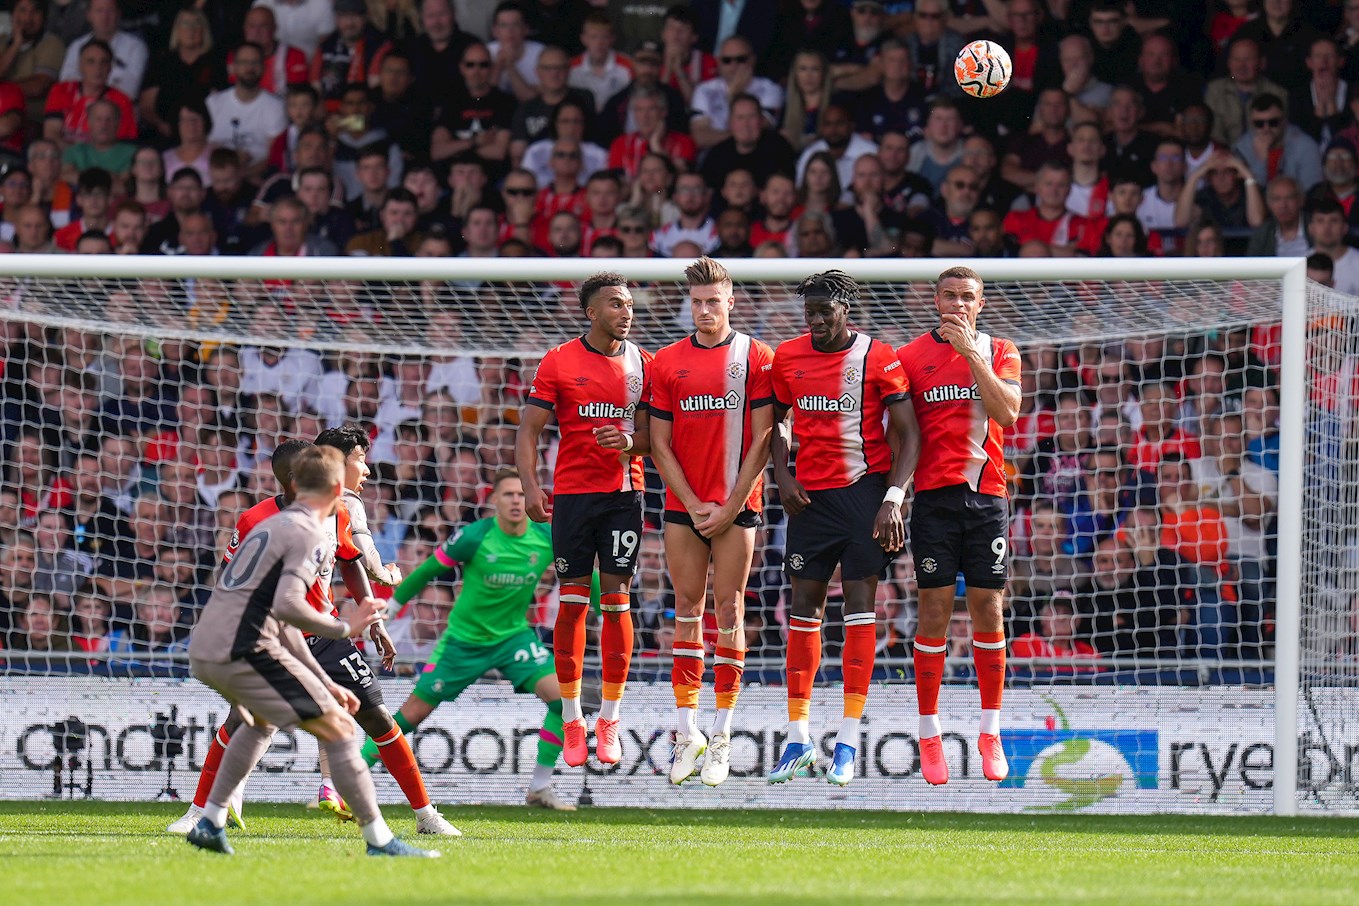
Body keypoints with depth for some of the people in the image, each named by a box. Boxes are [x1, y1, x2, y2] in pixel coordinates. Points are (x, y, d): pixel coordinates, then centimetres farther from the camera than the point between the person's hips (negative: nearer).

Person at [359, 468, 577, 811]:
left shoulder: (547, 539, -11)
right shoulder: (474, 537, -20)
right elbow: (427, 571, -7)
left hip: (514, 636, 3)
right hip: (464, 638, -3)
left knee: (561, 696, -18)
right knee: (414, 712, 0)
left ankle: (540, 788, -4)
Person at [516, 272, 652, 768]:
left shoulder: (642, 364, 7)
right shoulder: (559, 362, 1)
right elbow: (529, 430, 0)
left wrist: (631, 441, -15)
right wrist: (530, 486, -12)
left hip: (624, 492, 1)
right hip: (572, 493, -1)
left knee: (616, 600, -2)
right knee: (572, 601, -1)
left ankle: (609, 722, 4)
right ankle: (571, 722, 6)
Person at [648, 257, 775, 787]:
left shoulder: (756, 358, 0)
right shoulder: (667, 363, 7)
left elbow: (762, 440, -3)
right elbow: (660, 445, 6)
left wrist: (730, 505, -9)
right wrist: (693, 504, -4)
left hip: (736, 505, -2)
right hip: (684, 504, 2)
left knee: (729, 610, -2)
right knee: (687, 609, 2)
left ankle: (721, 737, 1)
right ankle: (686, 730, 5)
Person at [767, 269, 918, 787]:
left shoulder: (878, 358, -7)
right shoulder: (787, 357, 5)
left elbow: (907, 434, -7)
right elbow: (777, 421, 18)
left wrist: (893, 499, -16)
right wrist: (782, 475, 2)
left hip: (864, 490, -4)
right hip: (810, 493, 4)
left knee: (860, 604, -5)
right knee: (804, 604, 4)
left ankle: (849, 742, -4)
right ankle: (799, 737, 11)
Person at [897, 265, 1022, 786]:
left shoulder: (999, 353, 8)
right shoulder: (911, 357, 6)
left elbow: (1007, 414, -9)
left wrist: (971, 354, -13)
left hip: (987, 492, 1)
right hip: (934, 493, -1)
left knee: (988, 609, 1)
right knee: (935, 609, -3)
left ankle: (991, 733, 9)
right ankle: (929, 738, 2)